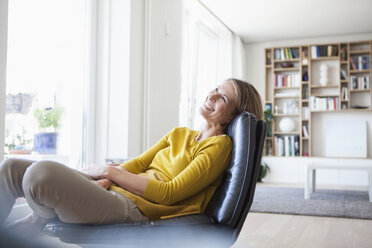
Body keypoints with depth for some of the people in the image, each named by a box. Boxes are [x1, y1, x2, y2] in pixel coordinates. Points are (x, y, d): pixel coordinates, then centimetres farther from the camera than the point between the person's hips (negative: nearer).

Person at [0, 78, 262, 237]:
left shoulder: (220, 145, -3)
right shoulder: (179, 134, 21)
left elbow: (168, 193, -13)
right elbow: (137, 164, 13)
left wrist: (110, 172, -8)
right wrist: (100, 183, -7)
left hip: (136, 209, -8)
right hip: (114, 192, 8)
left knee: (41, 172, -30)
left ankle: (36, 223, 1)